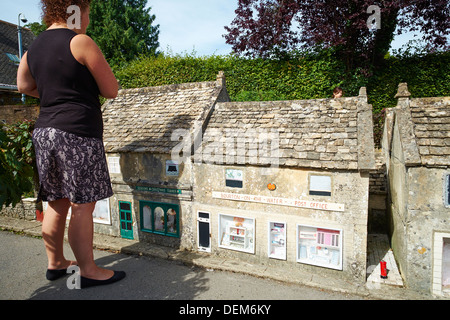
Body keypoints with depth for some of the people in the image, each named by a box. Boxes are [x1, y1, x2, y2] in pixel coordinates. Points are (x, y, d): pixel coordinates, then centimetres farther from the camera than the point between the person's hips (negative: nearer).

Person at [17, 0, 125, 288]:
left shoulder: (33, 49, 15)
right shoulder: (80, 42, -7)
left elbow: (24, 86, 30)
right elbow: (111, 91, -4)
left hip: (44, 131, 8)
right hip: (78, 133, -8)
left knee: (57, 203, 16)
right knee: (83, 205, -1)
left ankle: (55, 263, 30)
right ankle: (88, 271, 11)